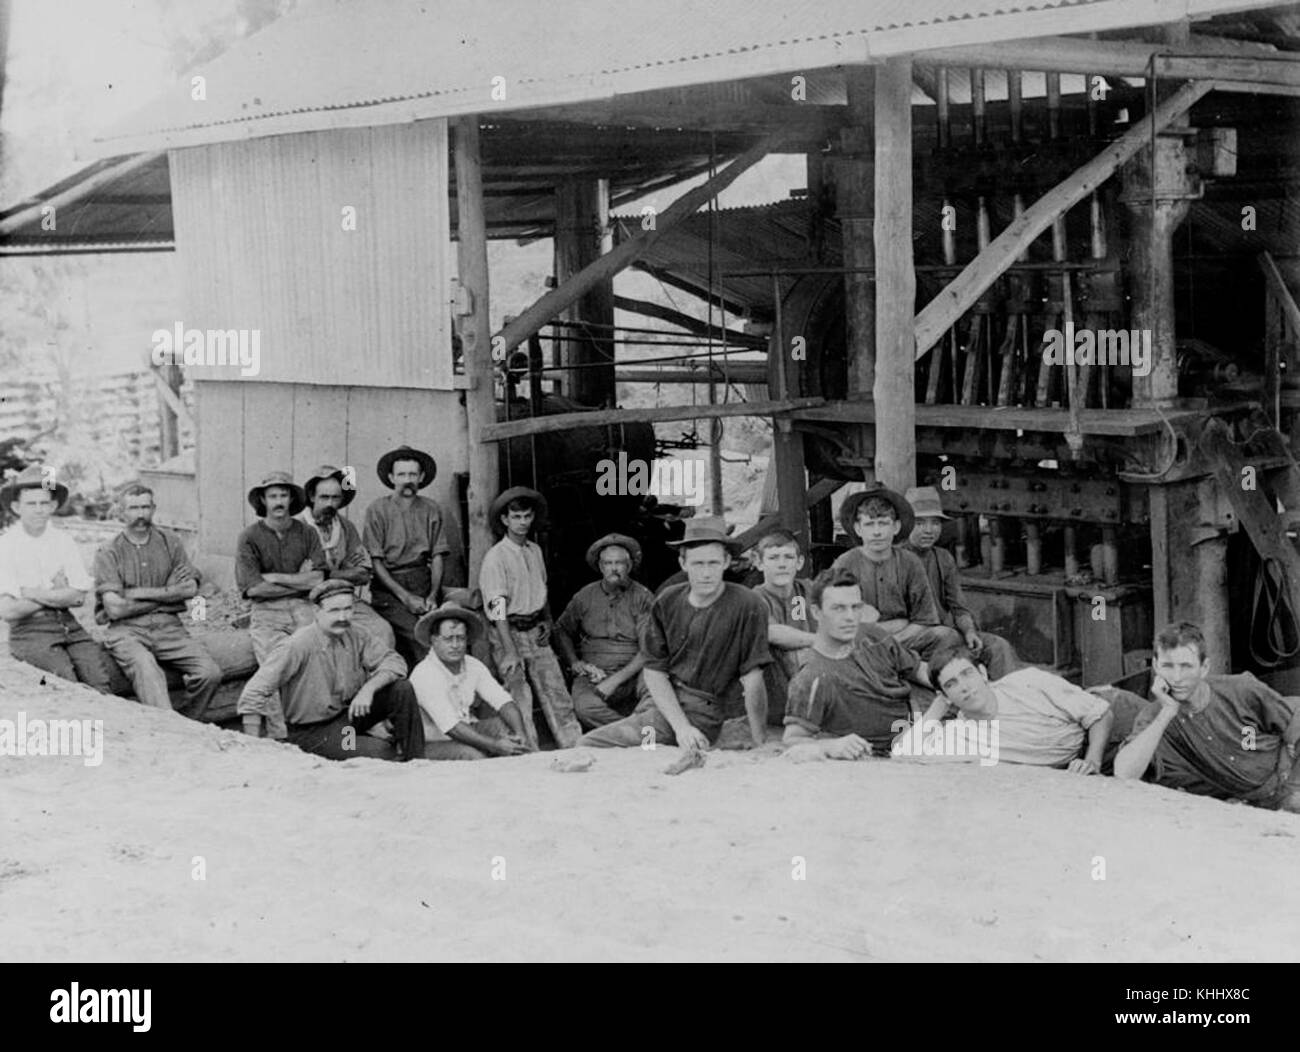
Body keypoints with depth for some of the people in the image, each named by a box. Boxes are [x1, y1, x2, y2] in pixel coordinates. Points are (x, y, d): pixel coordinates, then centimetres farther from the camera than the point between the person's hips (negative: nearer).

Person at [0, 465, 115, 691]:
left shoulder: (63, 541, 10)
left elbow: (79, 597, 0)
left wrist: (32, 593, -8)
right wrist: (57, 594, -3)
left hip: (67, 625, 4)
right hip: (28, 630, -3)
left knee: (100, 676, -21)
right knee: (68, 680, -28)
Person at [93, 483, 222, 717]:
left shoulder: (170, 542, 14)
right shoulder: (108, 554, 4)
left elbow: (190, 588, 2)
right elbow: (114, 608, -7)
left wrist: (141, 593, -5)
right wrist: (165, 595, -3)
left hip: (168, 627, 3)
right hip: (127, 630, -3)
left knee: (210, 673, -21)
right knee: (148, 674, -36)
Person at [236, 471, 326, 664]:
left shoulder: (307, 533, 11)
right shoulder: (249, 537, 4)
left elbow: (318, 580, 1)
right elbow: (253, 588, -4)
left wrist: (274, 577, -3)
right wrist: (300, 581, 2)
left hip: (302, 607, 2)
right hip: (267, 611, -1)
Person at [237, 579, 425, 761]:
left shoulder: (355, 636, -5)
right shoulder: (297, 646, -22)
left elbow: (393, 661, -4)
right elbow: (254, 693, -23)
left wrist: (369, 688, -24)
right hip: (310, 732, -6)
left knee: (402, 689, -12)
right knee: (382, 753, -26)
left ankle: (416, 764, -2)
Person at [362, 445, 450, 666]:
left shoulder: (431, 509, 10)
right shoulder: (378, 509, 1)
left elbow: (437, 557, 9)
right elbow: (375, 562, -2)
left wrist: (432, 596, -6)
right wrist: (405, 596, -8)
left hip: (423, 583, 3)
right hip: (388, 588, -3)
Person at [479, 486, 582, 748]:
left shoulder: (535, 550, 10)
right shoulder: (495, 557, -12)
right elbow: (498, 608, -18)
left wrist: (547, 621, 8)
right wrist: (510, 652, -24)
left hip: (536, 631, 6)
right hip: (509, 632, -6)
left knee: (556, 693, 3)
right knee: (519, 700, -5)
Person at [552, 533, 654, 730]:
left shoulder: (643, 598, 2)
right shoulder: (585, 595, 12)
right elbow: (561, 630, 23)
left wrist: (616, 680, -14)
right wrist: (574, 662, 4)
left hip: (631, 672, -1)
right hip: (593, 673, 1)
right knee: (585, 707, -34)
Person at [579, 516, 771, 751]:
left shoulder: (747, 606, -12)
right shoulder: (667, 603, 1)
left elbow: (752, 681, -11)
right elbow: (654, 670, 0)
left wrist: (759, 749, -11)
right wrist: (681, 727, -15)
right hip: (658, 697, 5)